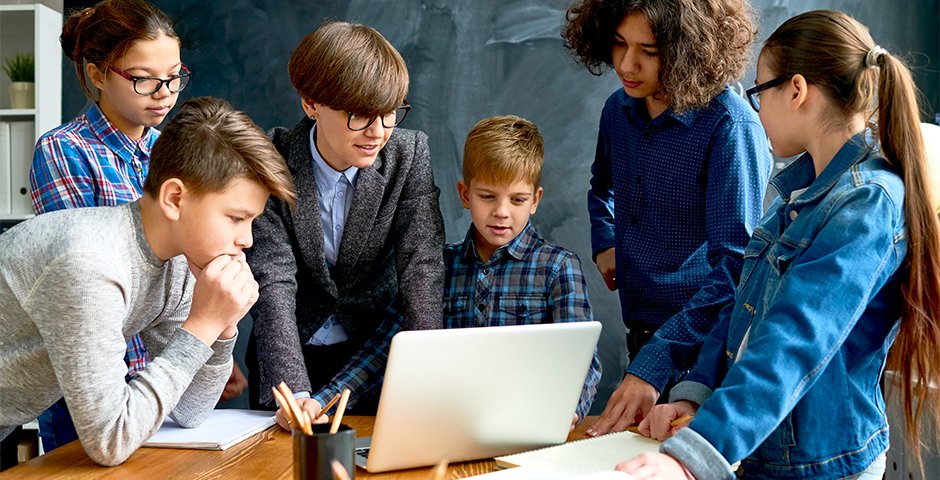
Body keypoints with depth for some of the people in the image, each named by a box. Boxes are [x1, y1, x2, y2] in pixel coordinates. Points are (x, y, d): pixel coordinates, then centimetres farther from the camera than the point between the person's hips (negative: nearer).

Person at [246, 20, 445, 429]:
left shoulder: (409, 153, -9)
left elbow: (421, 266, -15)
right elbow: (273, 282, -20)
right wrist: (294, 392, -33)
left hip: (375, 352, 1)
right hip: (292, 353, -1)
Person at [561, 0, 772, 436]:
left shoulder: (730, 127, -20)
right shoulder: (620, 109, 3)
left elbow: (735, 268, -26)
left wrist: (652, 367, -32)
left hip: (704, 347, -7)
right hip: (640, 333, 7)